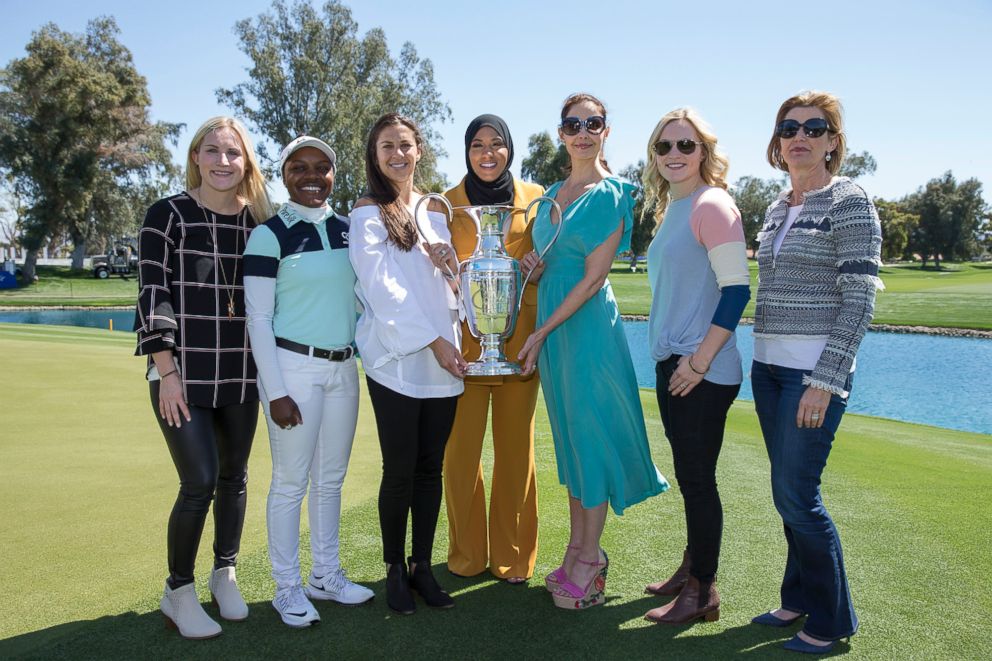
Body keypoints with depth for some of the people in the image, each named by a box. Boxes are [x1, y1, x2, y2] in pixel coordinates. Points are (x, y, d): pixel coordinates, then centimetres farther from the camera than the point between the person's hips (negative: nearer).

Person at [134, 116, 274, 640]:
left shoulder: (258, 220, 8)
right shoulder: (168, 215, -3)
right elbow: (152, 295, -7)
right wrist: (166, 372, -12)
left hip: (240, 375, 4)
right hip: (183, 374, -4)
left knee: (234, 477, 11)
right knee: (200, 482, -7)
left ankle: (224, 575, 32)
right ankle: (178, 592, 15)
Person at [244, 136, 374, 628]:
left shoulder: (347, 228, 9)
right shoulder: (269, 235, -7)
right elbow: (258, 319, -9)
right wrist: (276, 391, -13)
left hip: (343, 367, 5)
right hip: (293, 366, -5)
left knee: (331, 477, 13)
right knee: (291, 481, 2)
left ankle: (326, 575, 28)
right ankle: (287, 587, 18)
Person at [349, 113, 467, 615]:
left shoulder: (435, 209, 15)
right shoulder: (368, 213, 1)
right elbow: (382, 287, -9)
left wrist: (445, 254, -5)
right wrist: (433, 340, -13)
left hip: (443, 358, 4)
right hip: (396, 360, -4)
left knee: (431, 467, 8)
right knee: (400, 470, 1)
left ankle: (422, 565, 21)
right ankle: (395, 569, 17)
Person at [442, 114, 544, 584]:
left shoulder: (534, 198, 7)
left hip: (519, 339, 1)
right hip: (465, 340, 0)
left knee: (516, 448, 7)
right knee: (461, 449, 2)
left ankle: (513, 557, 22)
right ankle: (467, 556, 20)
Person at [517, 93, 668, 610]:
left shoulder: (612, 194, -7)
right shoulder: (552, 194, 14)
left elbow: (593, 276, -14)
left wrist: (542, 332, -14)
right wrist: (534, 264, -1)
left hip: (587, 322, -7)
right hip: (551, 323, 7)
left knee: (591, 431, -1)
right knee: (569, 436, 13)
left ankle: (588, 564, 11)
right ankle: (578, 549, 25)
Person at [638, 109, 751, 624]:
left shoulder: (712, 205, -12)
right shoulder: (671, 209, 15)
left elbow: (736, 290, -18)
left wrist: (700, 360, -18)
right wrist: (673, 359, 17)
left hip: (702, 373, -8)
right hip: (673, 365, 8)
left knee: (697, 478, 1)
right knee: (688, 475, 17)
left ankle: (702, 592, 16)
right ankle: (691, 568, 33)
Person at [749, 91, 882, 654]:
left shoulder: (850, 201, -7)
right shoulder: (778, 209, 13)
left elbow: (860, 299, -13)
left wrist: (825, 380, -18)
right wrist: (764, 363, 16)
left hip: (816, 371, -7)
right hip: (769, 367, 7)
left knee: (796, 493, -5)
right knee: (790, 490, 12)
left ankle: (832, 622, 14)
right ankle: (801, 598, 28)